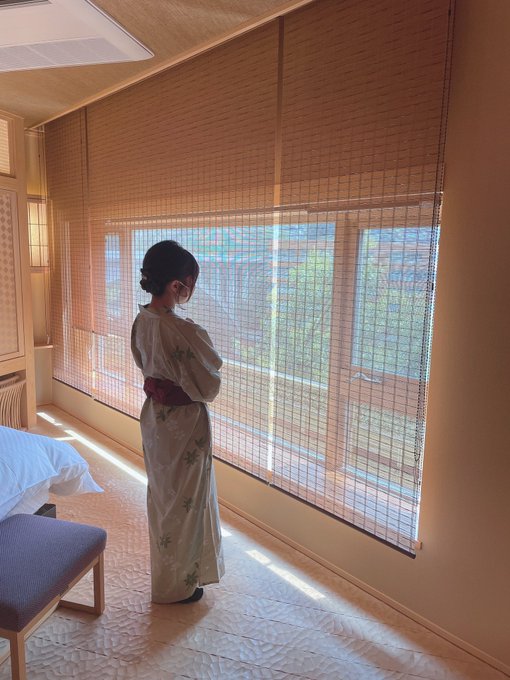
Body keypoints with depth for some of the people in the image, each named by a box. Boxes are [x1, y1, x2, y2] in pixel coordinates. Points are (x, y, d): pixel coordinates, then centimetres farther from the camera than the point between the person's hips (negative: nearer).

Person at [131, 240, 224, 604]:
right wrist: (203, 345, -1)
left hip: (154, 417, 9)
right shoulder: (184, 331, -29)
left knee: (162, 494, 25)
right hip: (183, 424, -9)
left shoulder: (142, 321, -3)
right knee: (184, 501, 11)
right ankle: (177, 585, 31)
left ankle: (166, 571, 48)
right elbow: (209, 386, -19)